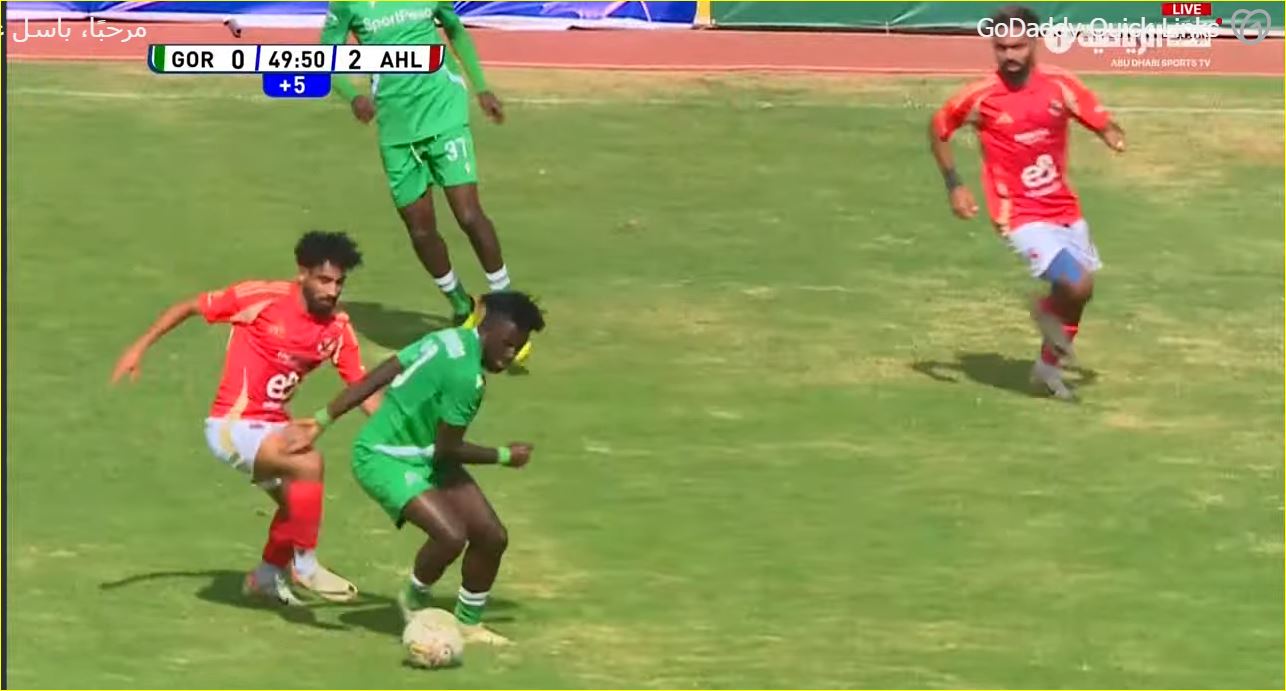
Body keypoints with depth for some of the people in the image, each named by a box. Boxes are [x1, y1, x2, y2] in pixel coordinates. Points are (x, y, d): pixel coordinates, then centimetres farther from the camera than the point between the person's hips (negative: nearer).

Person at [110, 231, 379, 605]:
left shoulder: (338, 328, -4)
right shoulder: (263, 297, -18)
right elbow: (189, 307, -8)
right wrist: (139, 348, -9)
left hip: (273, 426, 7)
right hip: (232, 425, -7)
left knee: (296, 503, 21)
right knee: (308, 464, -27)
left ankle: (268, 576, 49)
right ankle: (305, 564, -13)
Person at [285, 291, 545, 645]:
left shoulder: (450, 339, 0)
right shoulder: (465, 375, -28)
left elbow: (373, 378, 0)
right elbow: (447, 449, -21)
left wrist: (321, 421, 2)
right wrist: (505, 456, -6)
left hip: (425, 456, 10)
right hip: (384, 459, -10)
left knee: (492, 536, 3)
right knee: (451, 535, -28)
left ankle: (468, 623, 24)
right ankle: (414, 601, 2)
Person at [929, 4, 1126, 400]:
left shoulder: (1059, 85, -7)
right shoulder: (980, 96, -12)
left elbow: (1102, 122, -4)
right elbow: (937, 129, 4)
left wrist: (1114, 137, -28)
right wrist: (954, 186, -3)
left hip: (1066, 211, 5)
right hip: (1022, 216, -5)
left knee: (1079, 292, 18)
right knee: (1077, 286, -21)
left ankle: (1049, 365, 44)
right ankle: (1048, 313, 16)